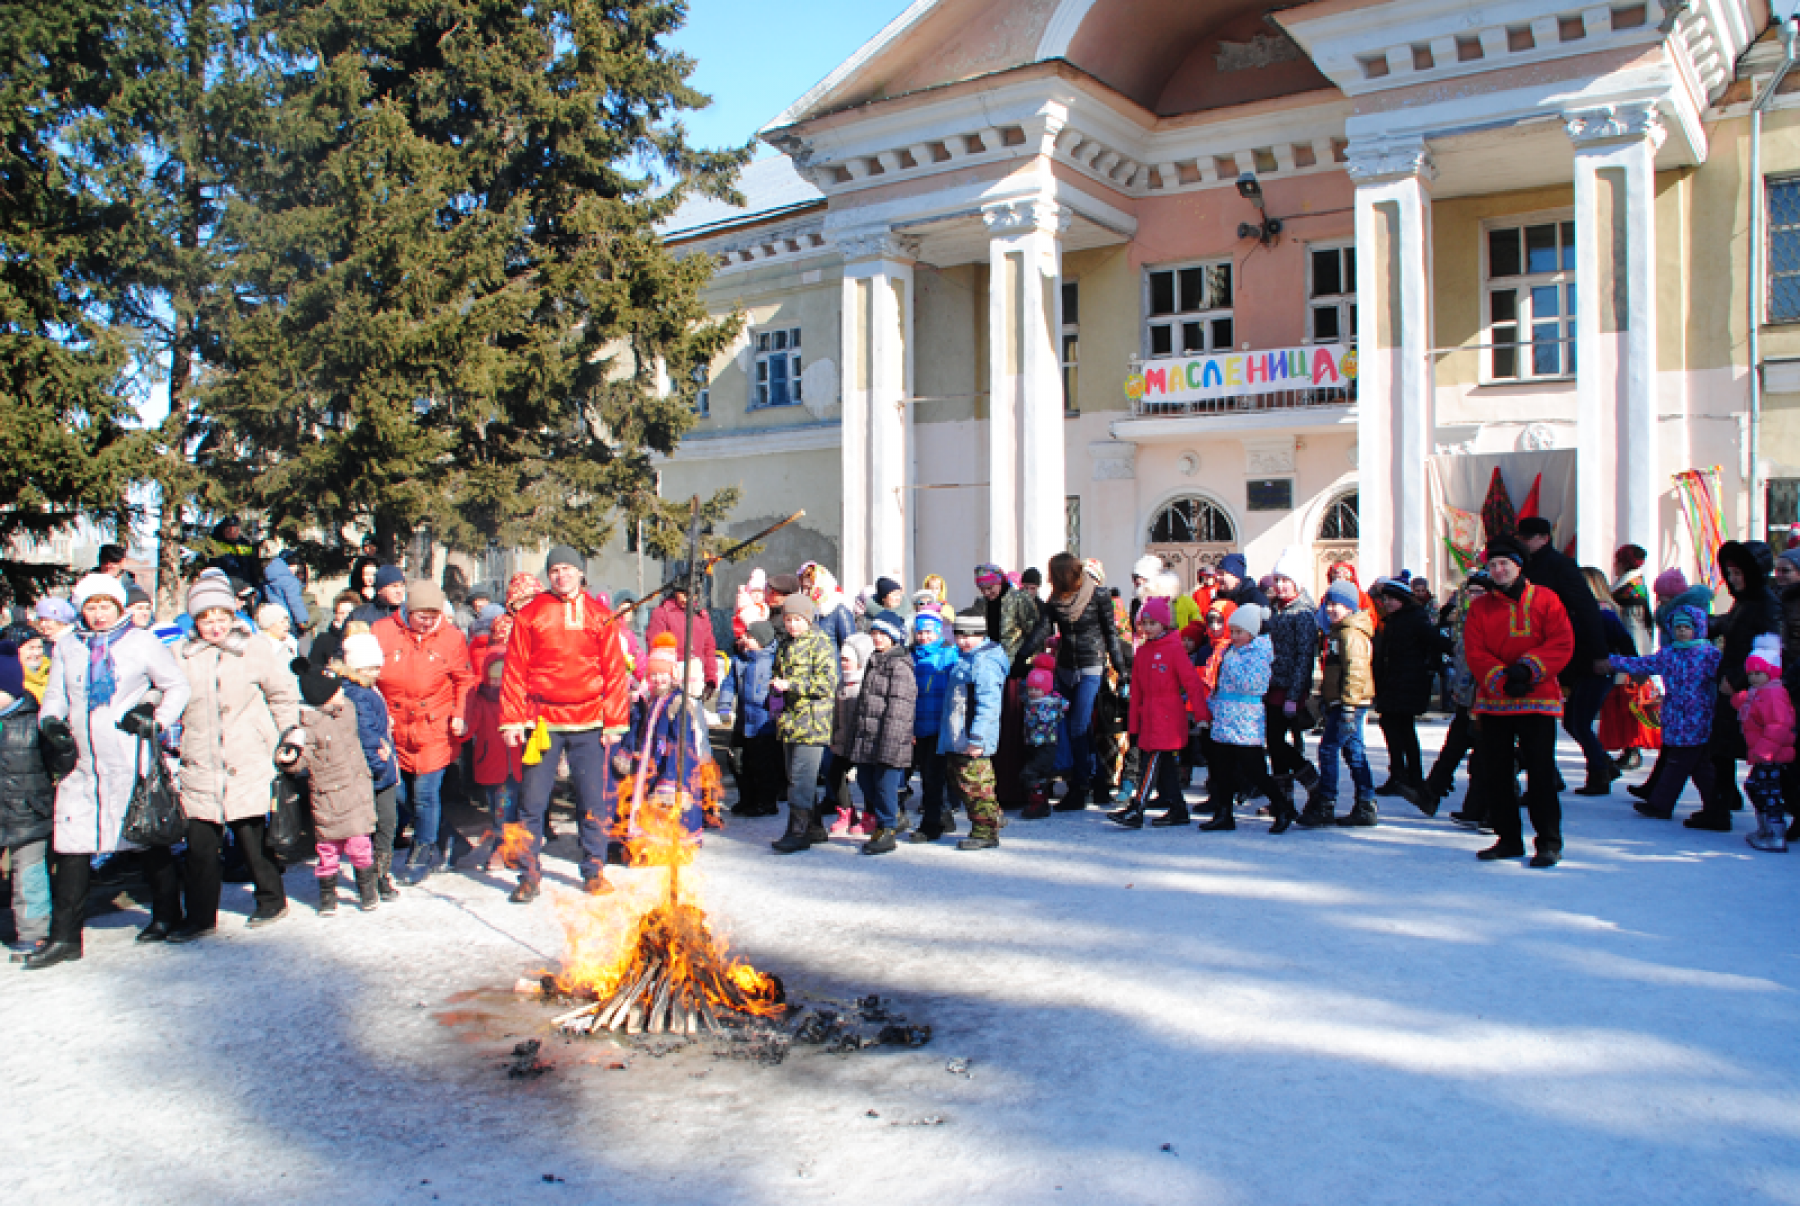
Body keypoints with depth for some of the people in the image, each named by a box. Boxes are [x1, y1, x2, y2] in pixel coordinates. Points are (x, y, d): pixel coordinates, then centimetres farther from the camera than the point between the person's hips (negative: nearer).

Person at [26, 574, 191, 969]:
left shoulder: (141, 643, 0)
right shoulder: (67, 647, 10)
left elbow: (178, 686, 5)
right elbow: (55, 696, 16)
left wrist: (156, 720, -8)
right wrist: (51, 722, -4)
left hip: (132, 761, -3)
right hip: (82, 763, 3)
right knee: (70, 847, -1)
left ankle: (166, 914, 25)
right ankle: (64, 936, 7)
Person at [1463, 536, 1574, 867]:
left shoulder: (1545, 599, 3)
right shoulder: (1480, 607, 8)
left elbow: (1562, 643, -5)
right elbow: (1475, 653, 0)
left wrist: (1527, 668, -17)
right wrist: (1502, 680, -15)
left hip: (1537, 701, -3)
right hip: (1493, 701, 3)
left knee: (1541, 771, -4)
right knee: (1495, 771, 6)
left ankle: (1549, 842, 6)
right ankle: (1508, 839, 18)